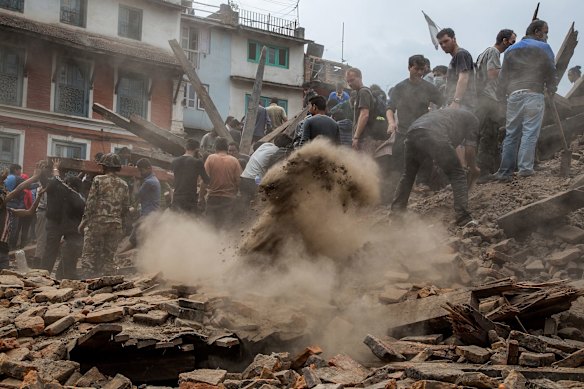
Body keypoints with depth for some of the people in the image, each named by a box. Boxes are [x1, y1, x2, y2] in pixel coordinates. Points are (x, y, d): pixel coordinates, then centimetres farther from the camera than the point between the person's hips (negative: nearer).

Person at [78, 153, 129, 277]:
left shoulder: (98, 180, -3)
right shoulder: (124, 185, 10)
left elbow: (90, 203, -7)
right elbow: (126, 208, 10)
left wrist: (83, 222, -2)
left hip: (97, 222, -4)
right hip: (115, 225, 4)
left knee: (88, 255, 0)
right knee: (108, 258, 9)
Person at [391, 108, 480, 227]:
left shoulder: (452, 112, 45)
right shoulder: (473, 119, 25)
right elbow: (469, 148, 14)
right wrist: (473, 168, 31)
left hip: (413, 130, 7)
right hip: (434, 135, -7)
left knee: (408, 174, 26)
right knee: (458, 175, 6)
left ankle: (395, 212, 25)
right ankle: (463, 219, -1)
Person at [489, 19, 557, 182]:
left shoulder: (511, 49, 19)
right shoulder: (543, 48, 4)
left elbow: (503, 75, 18)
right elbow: (550, 71, 5)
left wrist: (501, 96, 22)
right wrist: (552, 89, 20)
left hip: (513, 95, 5)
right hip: (534, 94, -5)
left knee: (511, 134, 7)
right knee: (530, 132, -5)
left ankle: (505, 171, 5)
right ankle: (525, 168, -11)